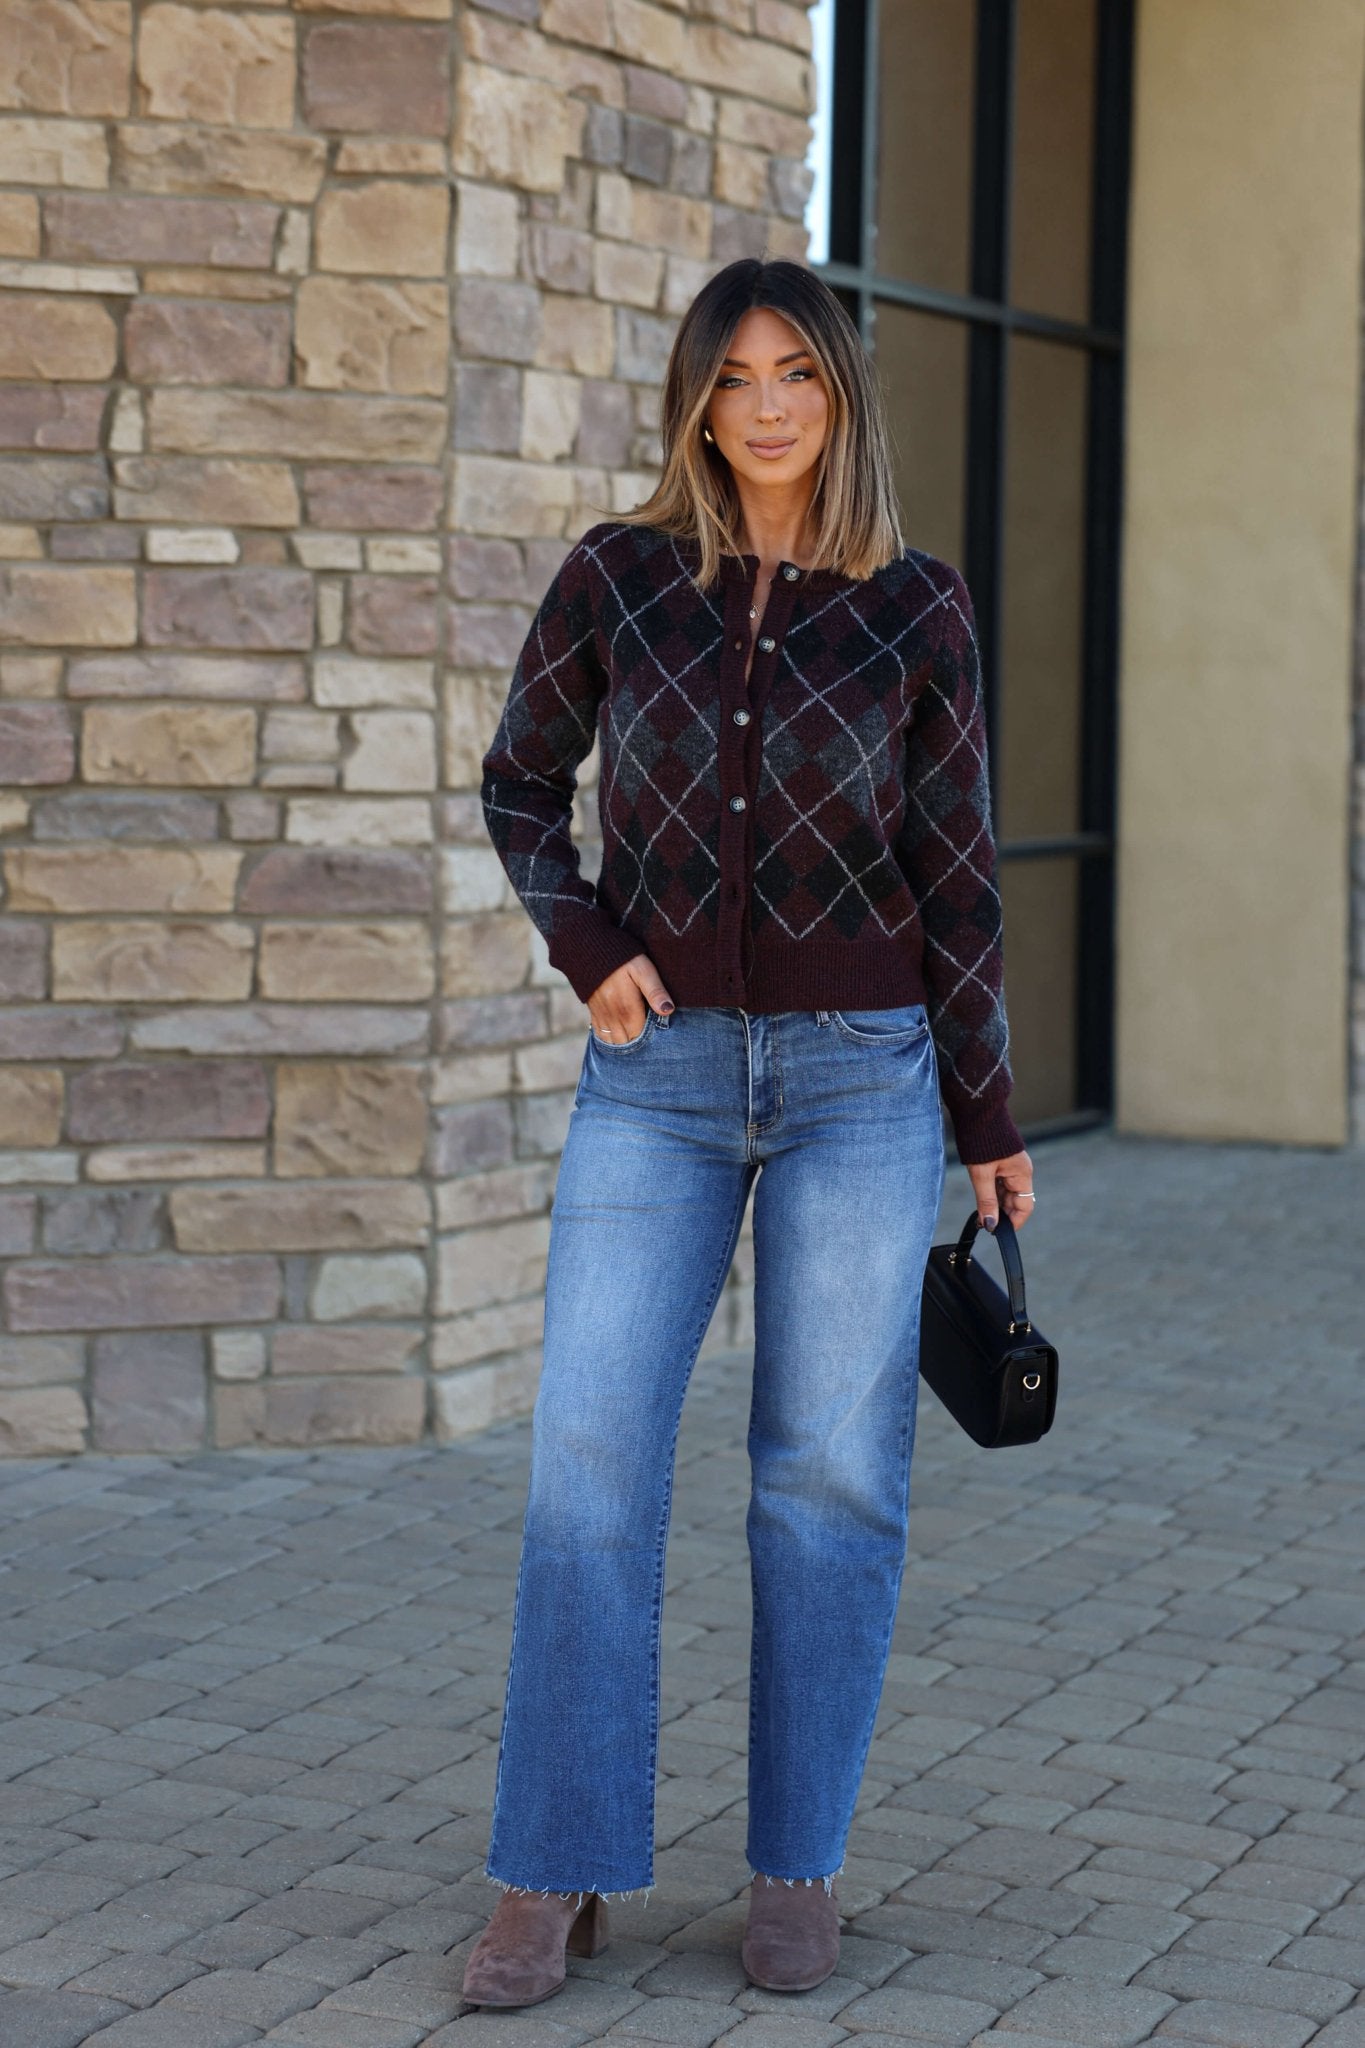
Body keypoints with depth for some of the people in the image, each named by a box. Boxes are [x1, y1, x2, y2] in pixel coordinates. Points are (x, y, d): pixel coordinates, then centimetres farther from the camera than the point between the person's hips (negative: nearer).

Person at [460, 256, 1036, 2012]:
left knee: (832, 1474, 3)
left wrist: (988, 1119, 6)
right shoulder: (617, 578, 1)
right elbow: (521, 785, 12)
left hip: (860, 1073, 0)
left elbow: (955, 868, 4)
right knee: (588, 1461, -6)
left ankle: (798, 1869, 15)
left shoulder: (917, 610, 0)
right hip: (660, 1076, 1)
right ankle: (555, 1880, 3)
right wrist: (584, 952, -5)